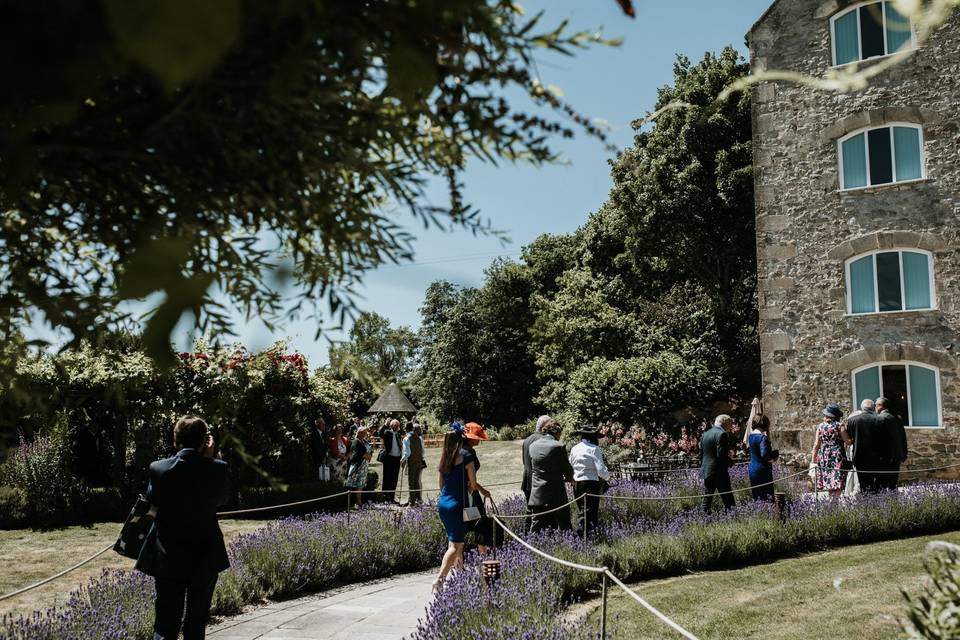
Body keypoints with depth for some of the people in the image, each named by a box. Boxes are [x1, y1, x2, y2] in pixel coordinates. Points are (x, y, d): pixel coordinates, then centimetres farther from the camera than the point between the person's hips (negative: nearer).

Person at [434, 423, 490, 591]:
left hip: (442, 503, 7)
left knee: (455, 540, 21)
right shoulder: (466, 455, -9)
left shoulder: (444, 457, 9)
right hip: (457, 504, -7)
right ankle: (439, 579, -17)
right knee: (455, 545, -6)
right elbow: (473, 484, -7)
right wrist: (483, 491, 13)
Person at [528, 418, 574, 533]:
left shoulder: (533, 446, 5)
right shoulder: (558, 447, -11)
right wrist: (568, 478, 19)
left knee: (536, 530, 6)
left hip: (537, 496, 4)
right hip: (556, 496, -4)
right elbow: (568, 471, -5)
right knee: (564, 528, 9)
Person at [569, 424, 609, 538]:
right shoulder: (594, 449, -10)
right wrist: (607, 476, 7)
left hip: (576, 484, 6)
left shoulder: (574, 449, 8)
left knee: (583, 510, 16)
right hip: (591, 484, -6)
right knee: (591, 512, -2)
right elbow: (601, 470, -13)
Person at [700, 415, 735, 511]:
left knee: (707, 500, 9)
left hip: (706, 472, 7)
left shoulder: (705, 434, 13)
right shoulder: (722, 434, -11)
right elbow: (721, 455, -18)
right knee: (728, 500, -2)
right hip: (719, 473, -7)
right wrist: (730, 462, -2)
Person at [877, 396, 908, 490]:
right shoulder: (897, 418, 11)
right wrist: (904, 454, 22)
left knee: (882, 483, -5)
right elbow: (903, 437, 16)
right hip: (897, 456, 7)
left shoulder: (880, 418, -12)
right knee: (893, 483, 11)